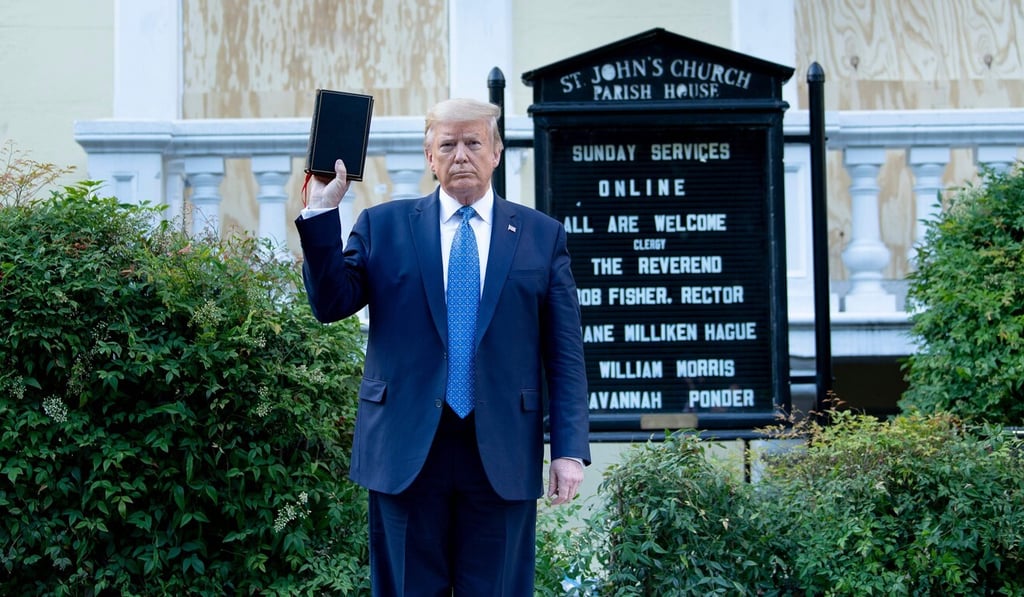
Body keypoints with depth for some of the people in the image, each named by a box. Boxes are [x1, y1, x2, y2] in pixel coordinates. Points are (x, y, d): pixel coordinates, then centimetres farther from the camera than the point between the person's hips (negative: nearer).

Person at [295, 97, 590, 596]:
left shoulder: (541, 235, 8)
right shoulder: (383, 226, 9)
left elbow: (564, 354, 5)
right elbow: (330, 304, 0)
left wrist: (570, 448, -2)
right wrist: (322, 211, -9)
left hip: (503, 456, 0)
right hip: (406, 451, 0)